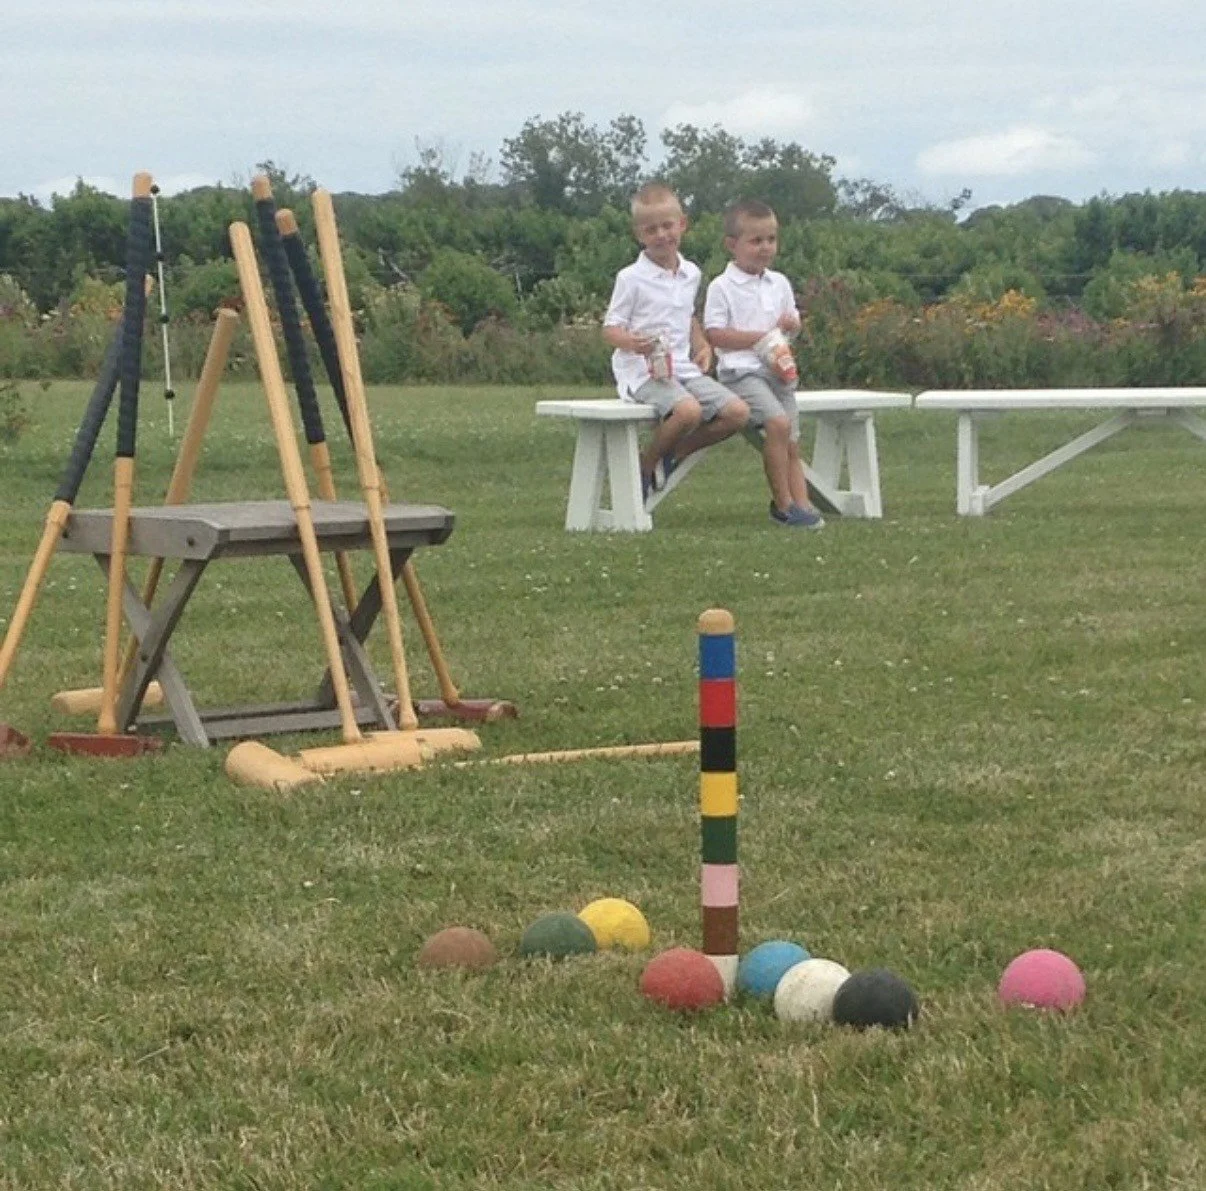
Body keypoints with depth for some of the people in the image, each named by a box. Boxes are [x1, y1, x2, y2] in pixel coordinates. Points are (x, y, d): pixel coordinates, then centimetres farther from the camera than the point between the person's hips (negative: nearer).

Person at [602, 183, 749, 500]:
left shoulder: (691, 274, 13)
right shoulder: (631, 278, -5)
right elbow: (610, 328, -5)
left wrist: (702, 347, 12)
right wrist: (631, 342, -26)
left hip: (683, 367, 7)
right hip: (643, 370, -7)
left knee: (737, 413, -10)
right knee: (688, 410, -34)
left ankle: (672, 454, 5)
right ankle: (646, 465, -8)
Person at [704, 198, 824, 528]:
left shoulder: (779, 283, 15)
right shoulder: (722, 287, -4)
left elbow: (794, 321, 24)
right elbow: (715, 334, -10)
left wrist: (790, 324, -1)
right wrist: (760, 338, -13)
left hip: (778, 370, 7)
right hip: (741, 370, -7)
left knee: (792, 444, 0)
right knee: (778, 423, -25)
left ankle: (801, 502, -3)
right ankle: (783, 504, -18)